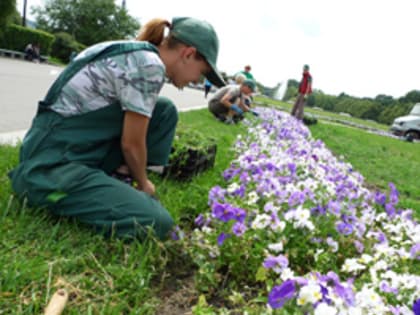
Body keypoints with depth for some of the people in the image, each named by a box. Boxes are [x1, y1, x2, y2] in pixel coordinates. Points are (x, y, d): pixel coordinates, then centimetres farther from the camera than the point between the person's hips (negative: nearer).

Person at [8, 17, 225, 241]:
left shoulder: (132, 53, 13)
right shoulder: (149, 65, -17)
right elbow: (131, 143, -12)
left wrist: (139, 180, 20)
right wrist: (143, 183, 6)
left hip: (78, 149, 9)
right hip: (53, 165, -9)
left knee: (165, 111, 8)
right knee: (157, 223, -21)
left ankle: (114, 187, 10)